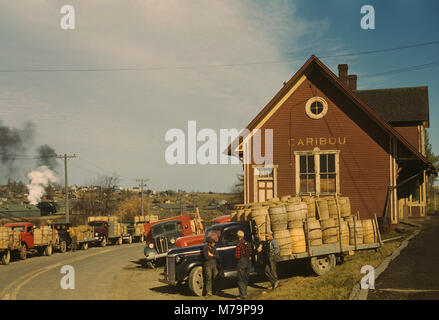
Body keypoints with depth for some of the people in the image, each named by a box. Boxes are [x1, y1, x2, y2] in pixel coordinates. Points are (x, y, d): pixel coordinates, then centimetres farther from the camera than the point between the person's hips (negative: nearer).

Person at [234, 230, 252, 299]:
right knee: (245, 279, 16)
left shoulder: (239, 244, -15)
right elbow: (250, 254, 13)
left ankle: (243, 295, -3)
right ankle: (244, 293, 22)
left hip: (241, 262, -7)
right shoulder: (248, 243, 7)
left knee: (241, 280, -1)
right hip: (248, 262, 7)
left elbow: (237, 256, -16)